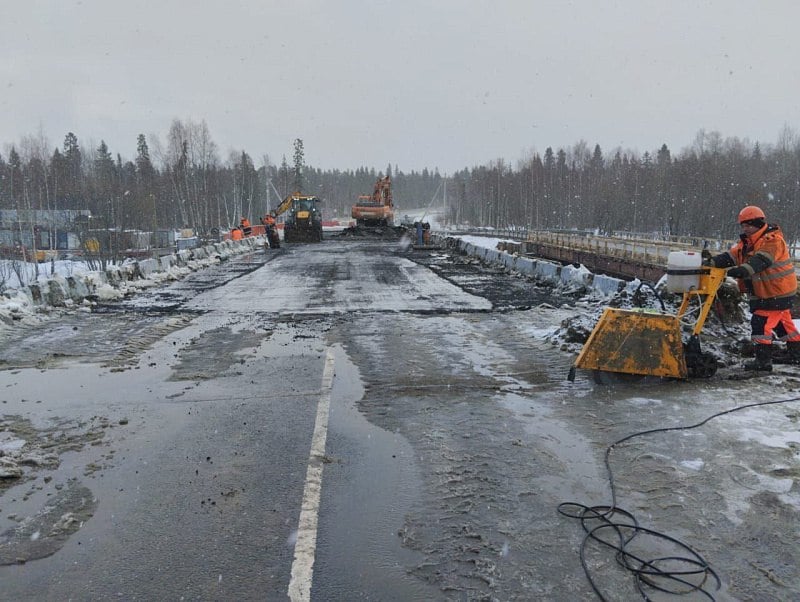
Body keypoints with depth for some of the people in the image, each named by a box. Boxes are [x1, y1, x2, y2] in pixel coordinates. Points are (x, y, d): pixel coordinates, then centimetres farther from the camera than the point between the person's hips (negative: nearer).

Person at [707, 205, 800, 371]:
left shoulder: (772, 240, -18)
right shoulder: (747, 242, 10)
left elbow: (761, 261, -34)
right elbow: (731, 255, -3)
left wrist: (743, 270, -49)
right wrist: (713, 261, -20)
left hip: (777, 292, -10)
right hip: (763, 293, 10)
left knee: (761, 323, -13)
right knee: (783, 323, 20)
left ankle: (763, 360, -9)